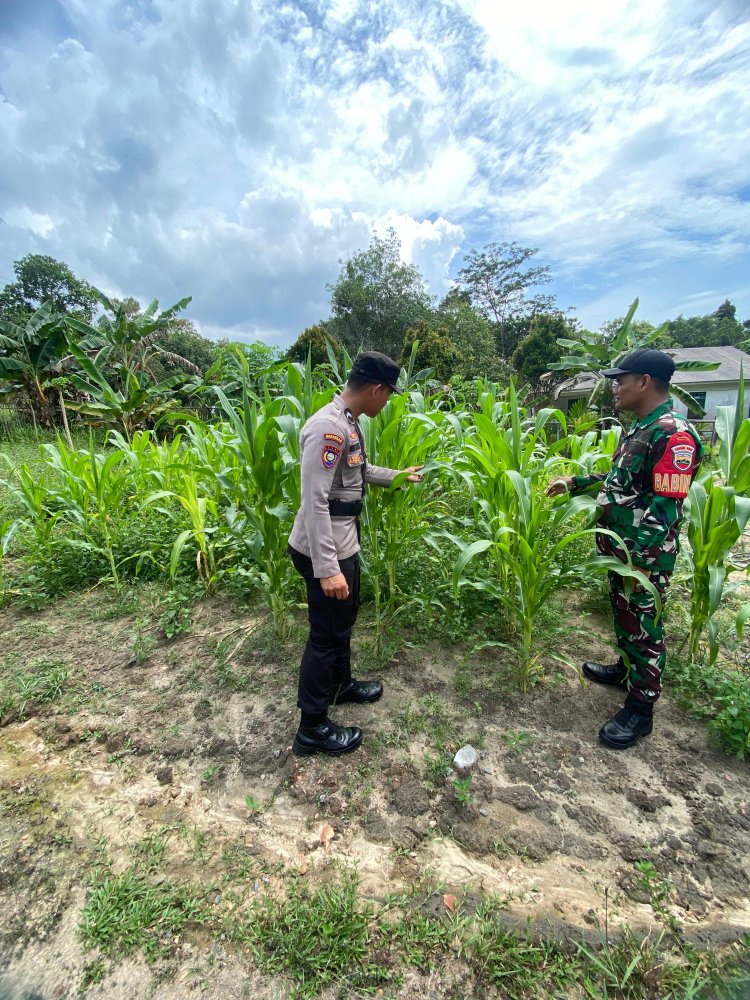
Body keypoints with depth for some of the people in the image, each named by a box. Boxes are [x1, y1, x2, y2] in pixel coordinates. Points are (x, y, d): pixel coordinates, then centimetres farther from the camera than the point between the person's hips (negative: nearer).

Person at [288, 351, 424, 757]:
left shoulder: (348, 422, 7)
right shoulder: (328, 427, -24)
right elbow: (315, 502, -28)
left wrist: (398, 476, 35)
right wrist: (326, 568, -28)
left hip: (343, 544, 10)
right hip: (325, 552, -10)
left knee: (343, 620, 25)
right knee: (326, 634, 4)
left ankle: (341, 684, 48)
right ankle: (312, 728, 24)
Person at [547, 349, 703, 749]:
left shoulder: (673, 435, -21)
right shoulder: (639, 429, 9)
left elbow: (664, 509, -25)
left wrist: (641, 561, -24)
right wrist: (574, 483, 18)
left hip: (645, 555, -9)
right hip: (621, 548, 9)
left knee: (643, 627, 5)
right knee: (624, 614, 23)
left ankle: (640, 708, 21)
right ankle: (627, 668, 44)